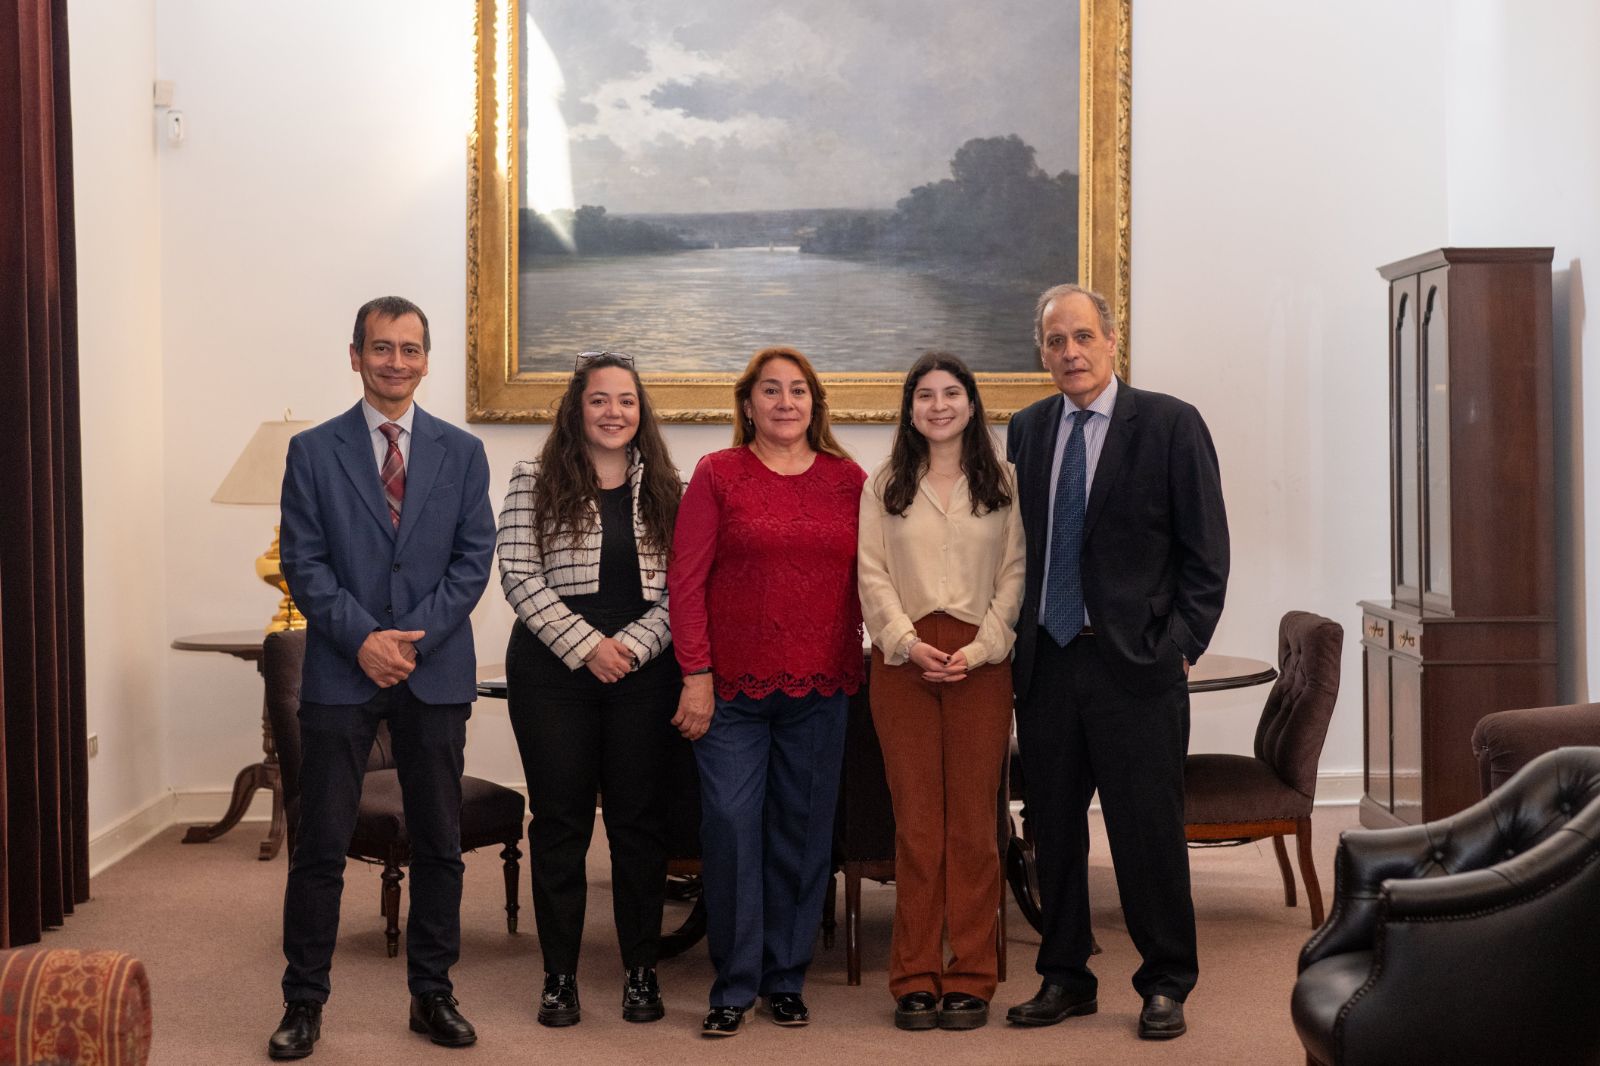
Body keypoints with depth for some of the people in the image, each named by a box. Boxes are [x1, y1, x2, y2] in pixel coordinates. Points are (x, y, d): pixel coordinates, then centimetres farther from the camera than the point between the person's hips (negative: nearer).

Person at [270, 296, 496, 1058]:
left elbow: (474, 559, 0)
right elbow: (303, 564, -2)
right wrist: (363, 639, -14)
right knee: (320, 844, 0)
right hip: (340, 672, -1)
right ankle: (304, 1002, 11)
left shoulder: (462, 453, 7)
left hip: (436, 673, 2)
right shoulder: (313, 452, 4)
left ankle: (432, 994, 19)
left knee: (439, 843, 8)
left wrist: (413, 638, -11)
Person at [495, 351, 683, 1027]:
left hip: (643, 670, 2)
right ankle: (559, 976, 12)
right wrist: (586, 644, -12)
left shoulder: (664, 490, 8)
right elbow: (519, 576, -5)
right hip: (553, 669, -2)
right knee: (560, 819, 3)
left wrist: (634, 644, -11)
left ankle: (641, 972, 16)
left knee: (639, 819, 5)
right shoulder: (535, 483, 2)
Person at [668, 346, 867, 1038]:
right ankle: (734, 985, 8)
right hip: (733, 687, -2)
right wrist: (696, 676, -8)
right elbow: (685, 579, -2)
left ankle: (786, 978, 21)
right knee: (731, 827, -4)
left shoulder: (848, 480, 8)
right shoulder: (717, 474, 1)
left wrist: (869, 671, 5)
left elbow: (867, 583, 11)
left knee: (803, 831, 8)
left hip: (820, 687, 2)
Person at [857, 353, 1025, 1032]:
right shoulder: (884, 486, 10)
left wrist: (979, 649, -9)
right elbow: (873, 575, 4)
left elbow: (1015, 574, 3)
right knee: (916, 822, 2)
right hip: (904, 662, 1)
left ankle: (970, 978, 8)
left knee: (973, 822, 1)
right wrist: (908, 642, -10)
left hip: (981, 663, 0)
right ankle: (915, 980, 8)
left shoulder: (1003, 484, 8)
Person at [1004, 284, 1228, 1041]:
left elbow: (1205, 550, -3)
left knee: (1149, 829, 2)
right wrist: (1013, 637, 6)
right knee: (1053, 827, 11)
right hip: (1044, 661, 4)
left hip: (1134, 664, -4)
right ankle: (1064, 978, 23)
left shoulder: (1170, 425, -3)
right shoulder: (1026, 431, 10)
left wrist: (1181, 645, -8)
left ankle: (1165, 983, 16)